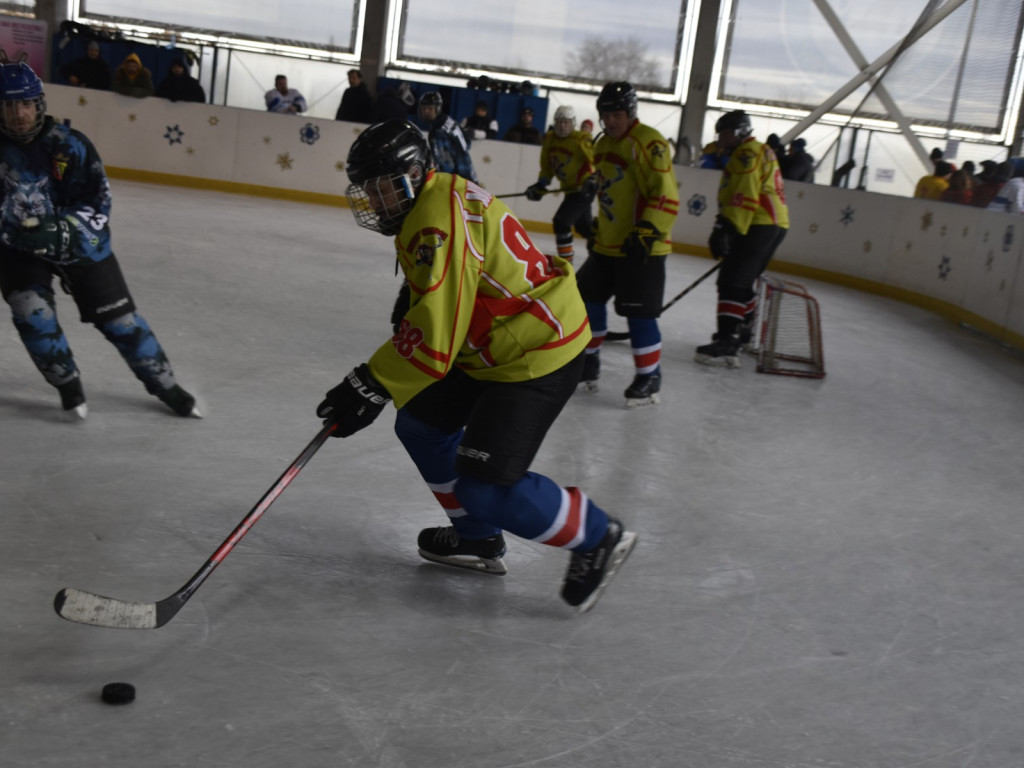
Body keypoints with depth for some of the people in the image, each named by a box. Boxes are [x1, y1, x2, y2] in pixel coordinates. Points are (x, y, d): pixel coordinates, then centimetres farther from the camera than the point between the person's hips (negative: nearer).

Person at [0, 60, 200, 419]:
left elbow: (98, 201, -16)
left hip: (78, 242, -1)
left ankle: (163, 383, 16)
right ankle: (67, 383, 4)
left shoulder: (69, 145, -20)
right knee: (29, 308, -19)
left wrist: (63, 232, -32)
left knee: (117, 315, 1)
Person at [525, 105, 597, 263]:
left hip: (584, 188, -8)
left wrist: (593, 179, -39)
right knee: (584, 225, 21)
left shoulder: (581, 140, -20)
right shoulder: (550, 139, 0)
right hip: (569, 188, 8)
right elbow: (547, 166, 10)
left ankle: (566, 261, -6)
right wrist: (541, 185, 2)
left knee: (561, 221, -17)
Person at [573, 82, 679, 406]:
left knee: (639, 312, -7)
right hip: (607, 245, 9)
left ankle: (649, 377, 5)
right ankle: (588, 362, 29)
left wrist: (648, 232, -27)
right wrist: (597, 231, 24)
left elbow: (667, 195, -21)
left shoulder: (649, 142, -15)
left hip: (641, 248, -9)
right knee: (588, 297, 14)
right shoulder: (603, 144, 13)